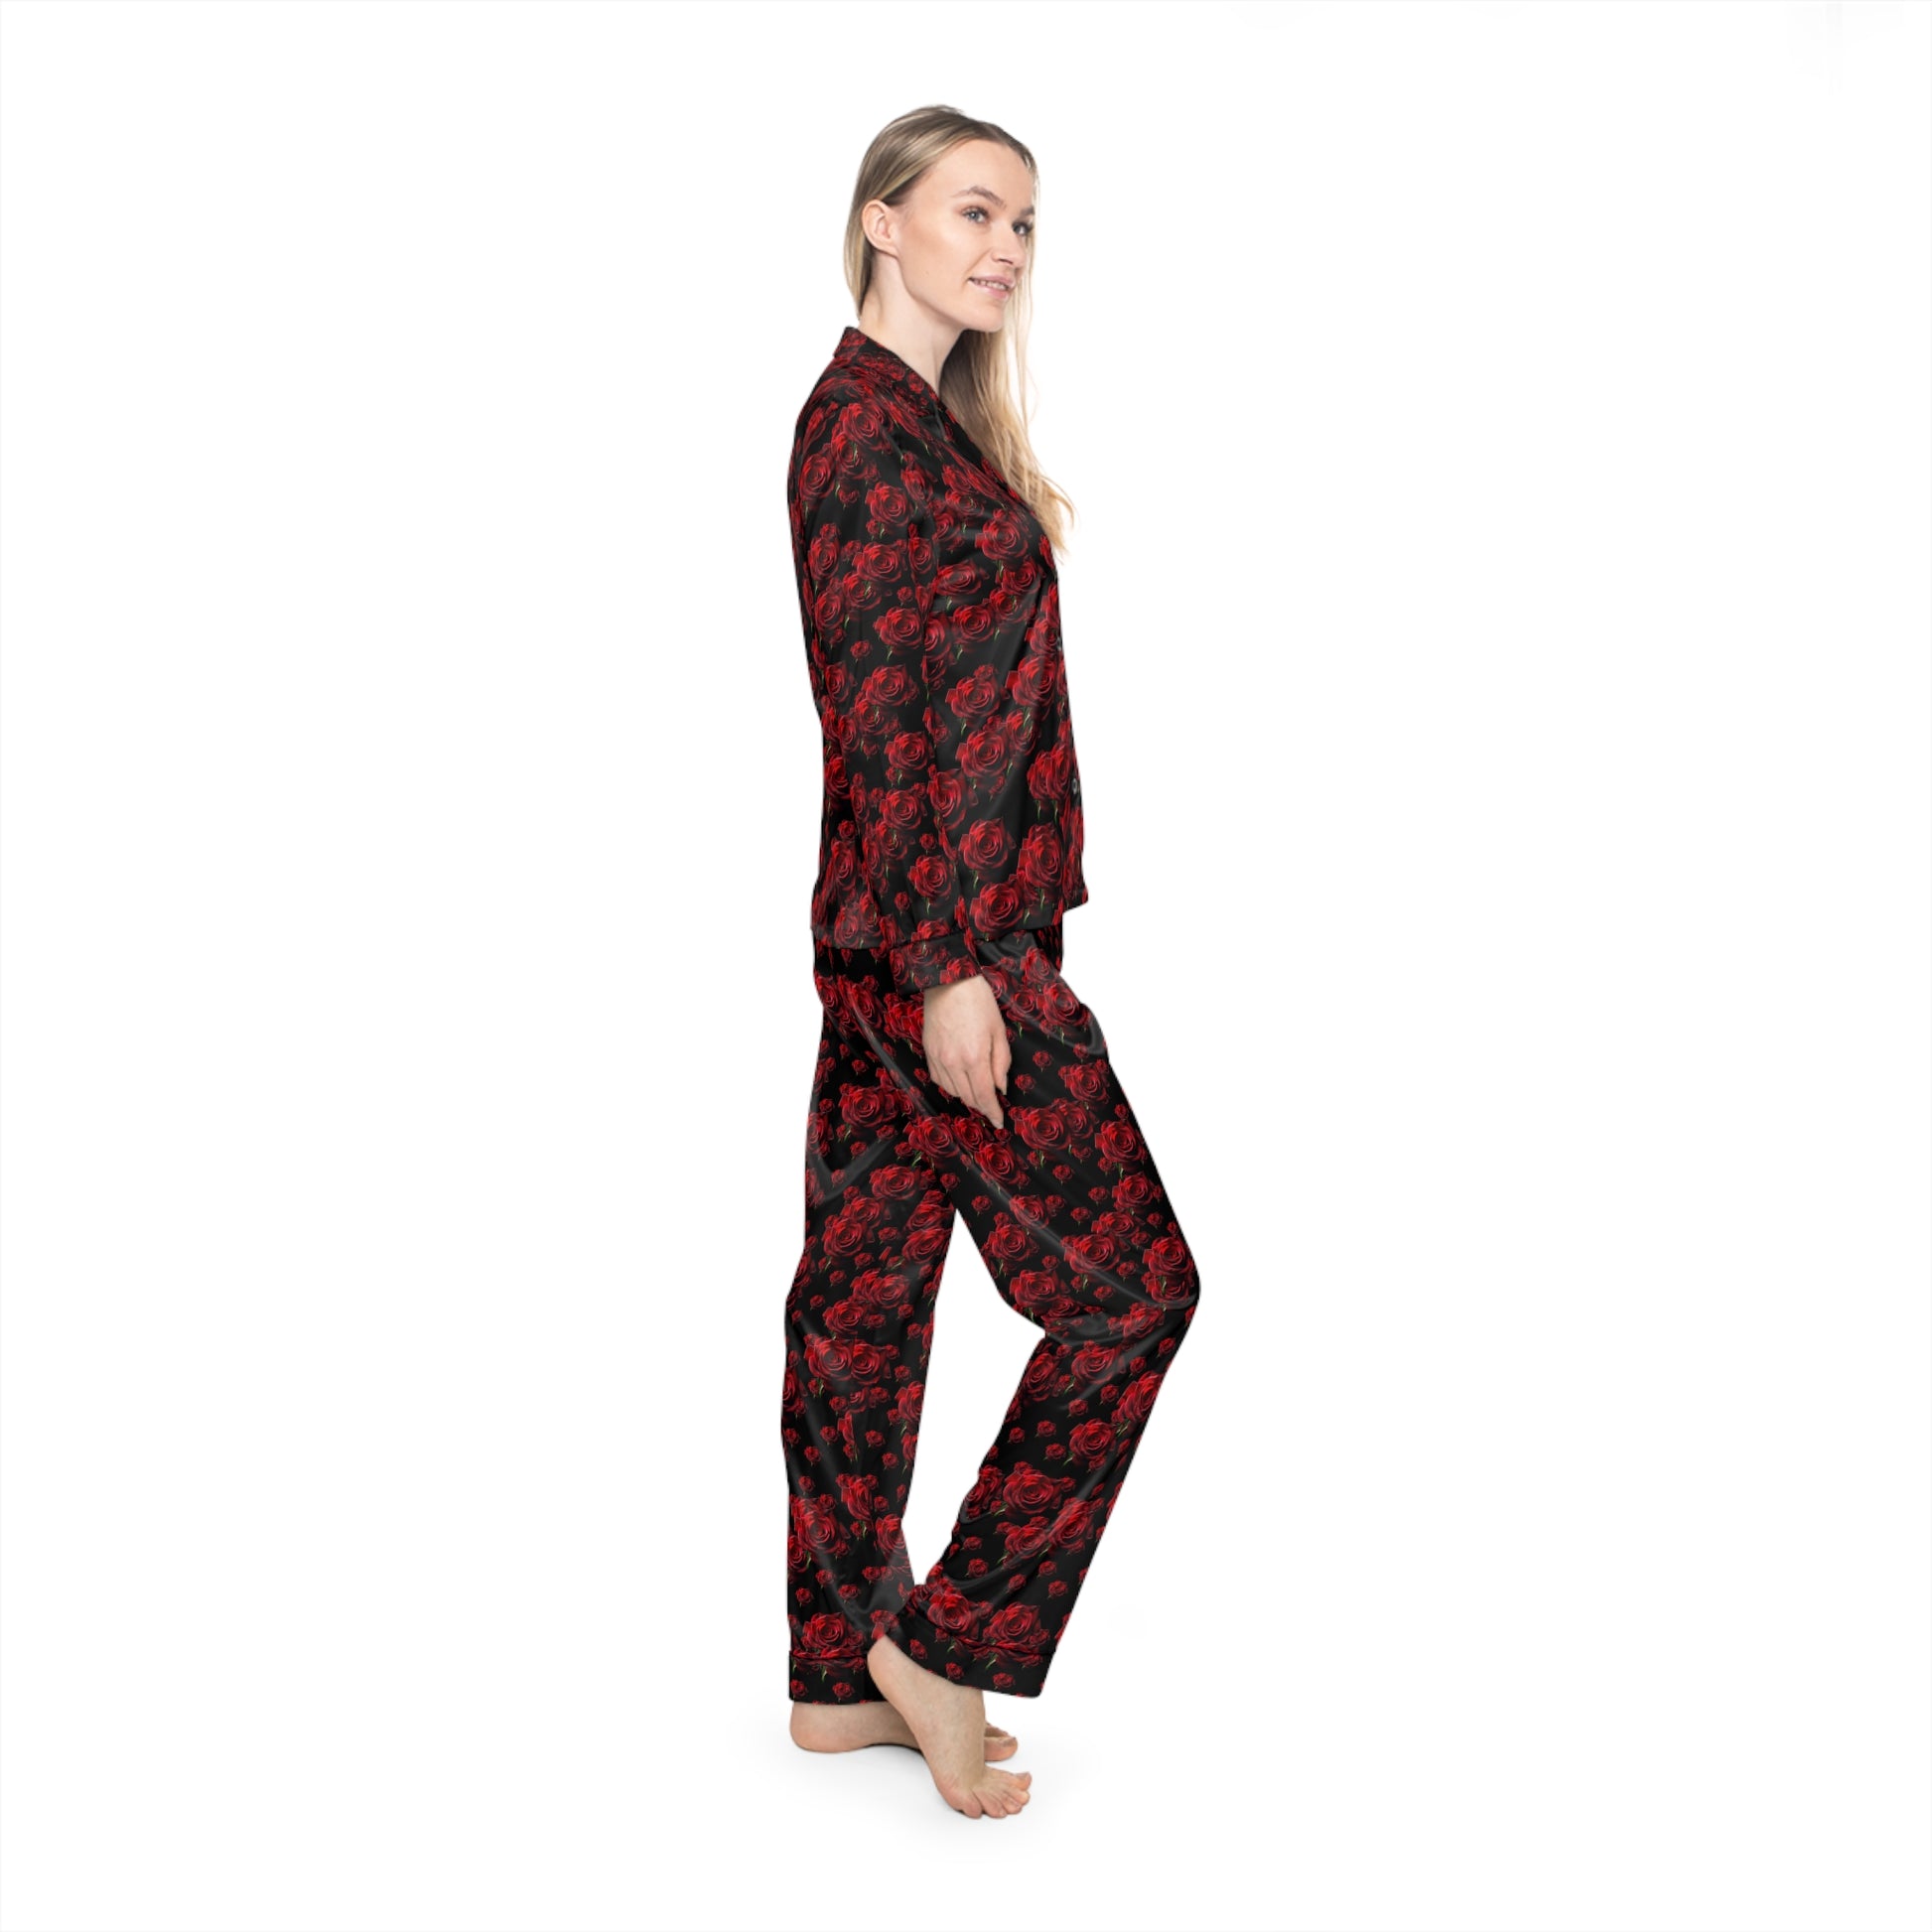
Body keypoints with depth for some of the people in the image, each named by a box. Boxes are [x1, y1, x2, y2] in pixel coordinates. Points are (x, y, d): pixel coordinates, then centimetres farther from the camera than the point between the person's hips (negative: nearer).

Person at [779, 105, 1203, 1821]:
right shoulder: (871, 425, -13)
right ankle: (947, 1643, 7)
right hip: (943, 932, -10)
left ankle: (841, 1678, 23)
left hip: (905, 926, 10)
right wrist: (951, 965, -20)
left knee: (868, 1285, 12)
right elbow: (885, 718, -19)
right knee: (1131, 1282, -2)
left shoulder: (917, 419, 17)